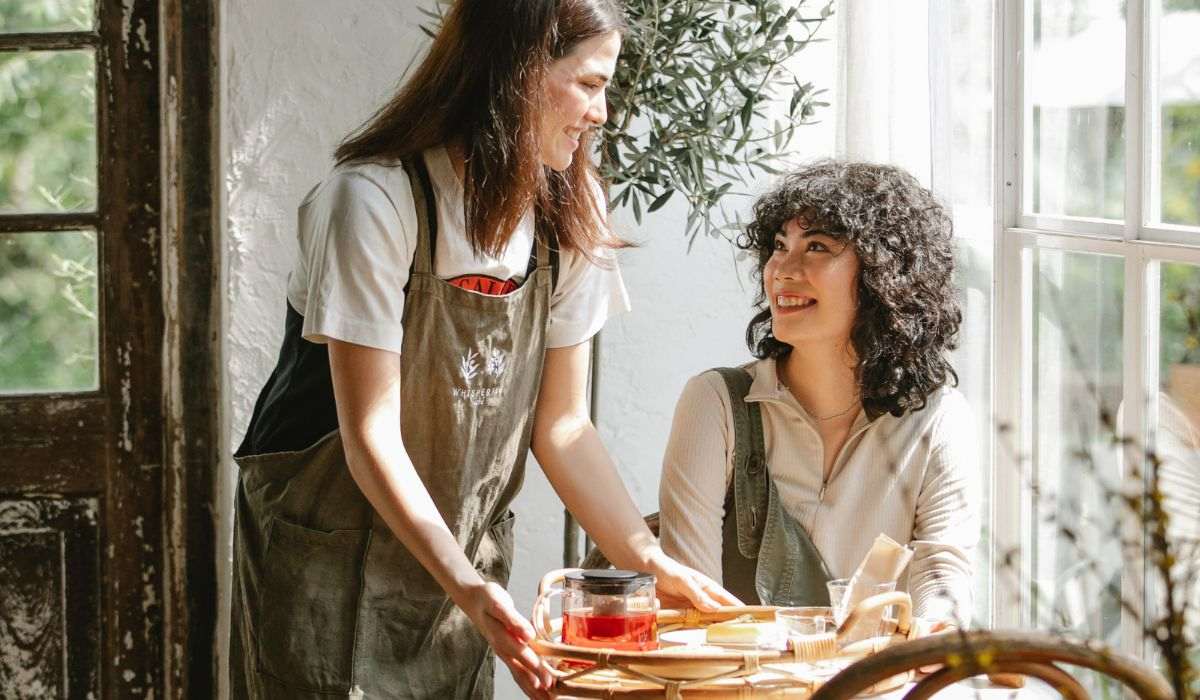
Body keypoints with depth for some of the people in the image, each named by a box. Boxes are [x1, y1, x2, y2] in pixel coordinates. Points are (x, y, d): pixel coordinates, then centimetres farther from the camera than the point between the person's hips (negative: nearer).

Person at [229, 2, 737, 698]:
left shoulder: (566, 215, -1)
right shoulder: (375, 200, -20)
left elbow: (560, 425, 2)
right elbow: (372, 437, -23)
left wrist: (653, 563, -8)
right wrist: (466, 585, -32)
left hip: (459, 558, 6)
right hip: (334, 557, -5)